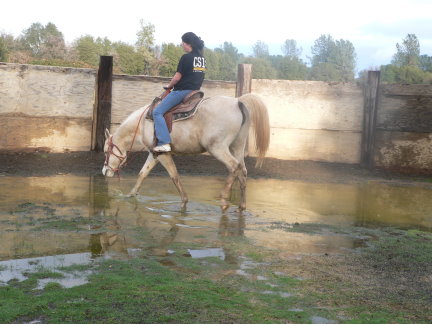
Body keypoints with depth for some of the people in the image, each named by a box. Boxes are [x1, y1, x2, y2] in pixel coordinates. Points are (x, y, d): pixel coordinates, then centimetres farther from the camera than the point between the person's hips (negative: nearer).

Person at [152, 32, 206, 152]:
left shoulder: (186, 58, -12)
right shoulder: (202, 58, 12)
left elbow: (177, 77, -12)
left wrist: (169, 86, 5)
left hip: (182, 91, -9)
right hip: (195, 91, 9)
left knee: (157, 112, -8)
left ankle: (164, 142, -19)